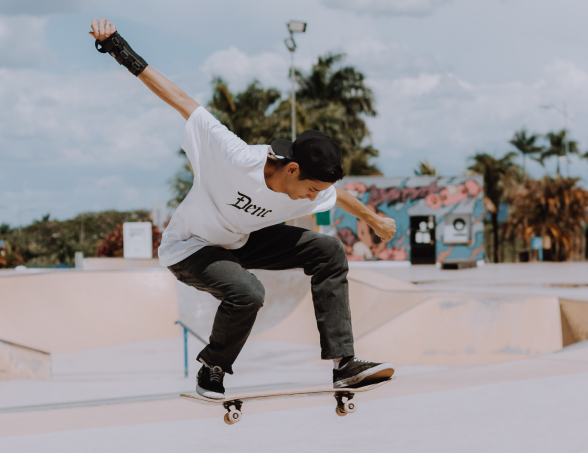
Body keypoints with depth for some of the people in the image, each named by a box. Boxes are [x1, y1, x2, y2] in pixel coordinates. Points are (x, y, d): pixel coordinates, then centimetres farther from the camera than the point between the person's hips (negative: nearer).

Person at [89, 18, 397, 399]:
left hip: (241, 241, 7)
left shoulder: (312, 190, -16)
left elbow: (339, 195, 10)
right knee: (247, 294, -35)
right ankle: (212, 369, -6)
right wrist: (124, 54, -36)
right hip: (189, 248, -7)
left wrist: (373, 218, 28)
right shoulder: (237, 159, -36)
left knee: (329, 252, -7)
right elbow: (181, 100, -34)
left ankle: (344, 364, -6)